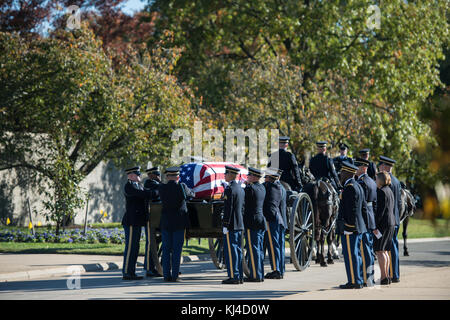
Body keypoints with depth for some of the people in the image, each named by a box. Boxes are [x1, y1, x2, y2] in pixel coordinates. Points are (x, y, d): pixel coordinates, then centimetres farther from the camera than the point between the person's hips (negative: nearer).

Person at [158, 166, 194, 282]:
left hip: (165, 223, 2)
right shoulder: (182, 187, -9)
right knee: (177, 250, 1)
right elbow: (192, 194, 9)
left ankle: (166, 275, 7)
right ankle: (175, 276, -2)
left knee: (166, 250, 8)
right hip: (179, 223, -2)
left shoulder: (162, 188, -3)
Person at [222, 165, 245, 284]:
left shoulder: (229, 189, -14)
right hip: (240, 225, 9)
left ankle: (233, 276, -8)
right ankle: (240, 276, 13)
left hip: (231, 225, -9)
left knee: (230, 250, -7)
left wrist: (225, 225, -17)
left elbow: (228, 209, -18)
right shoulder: (241, 189, 14)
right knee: (238, 250, 11)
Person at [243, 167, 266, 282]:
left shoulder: (250, 188, -15)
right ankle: (260, 274, 16)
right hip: (261, 222, 9)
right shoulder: (262, 187, 10)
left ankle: (255, 275, -6)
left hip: (252, 222, -9)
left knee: (253, 249, -6)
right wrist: (248, 184, 20)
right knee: (259, 249, 12)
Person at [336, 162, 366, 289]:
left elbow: (351, 210, -20)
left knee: (350, 254, -8)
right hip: (357, 227, 10)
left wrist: (348, 228, -20)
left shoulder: (350, 188, -14)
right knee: (356, 254, 11)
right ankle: (358, 281, 14)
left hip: (349, 228, -10)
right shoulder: (356, 186, 17)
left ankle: (354, 282, -8)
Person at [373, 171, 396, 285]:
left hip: (383, 223, -10)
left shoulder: (381, 191, -14)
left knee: (379, 251, -7)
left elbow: (380, 210, -19)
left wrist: (374, 225, -19)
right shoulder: (389, 190, 15)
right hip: (391, 222, 10)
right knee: (384, 251, 14)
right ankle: (387, 275, 15)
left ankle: (384, 277, -9)